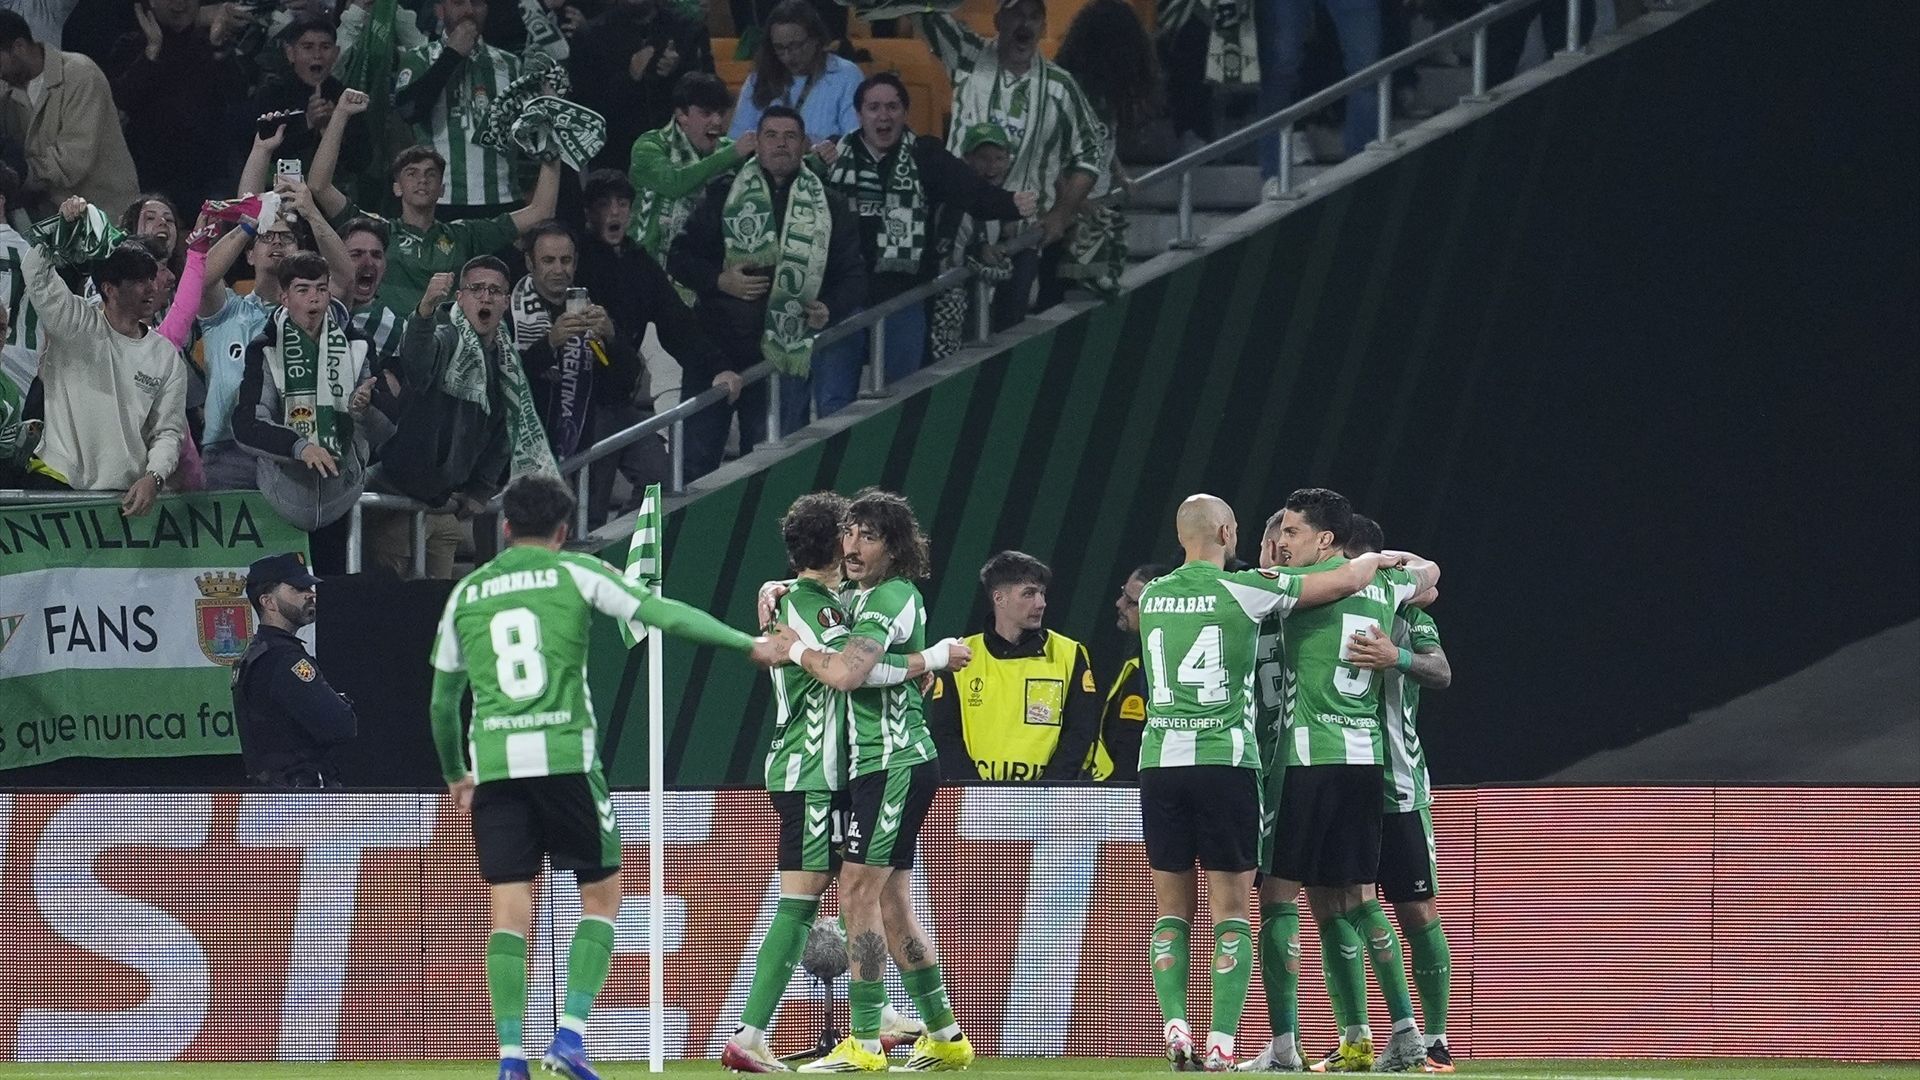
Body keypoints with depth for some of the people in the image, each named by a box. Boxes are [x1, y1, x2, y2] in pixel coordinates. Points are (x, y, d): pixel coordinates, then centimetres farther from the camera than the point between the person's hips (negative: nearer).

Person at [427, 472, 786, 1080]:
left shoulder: (466, 593, 15)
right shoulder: (575, 573, 5)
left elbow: (443, 699, 21)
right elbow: (666, 615, 0)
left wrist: (454, 774, 35)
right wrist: (749, 646, 8)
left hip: (494, 762, 3)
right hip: (566, 755, -3)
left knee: (510, 915, 3)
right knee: (601, 896, 10)